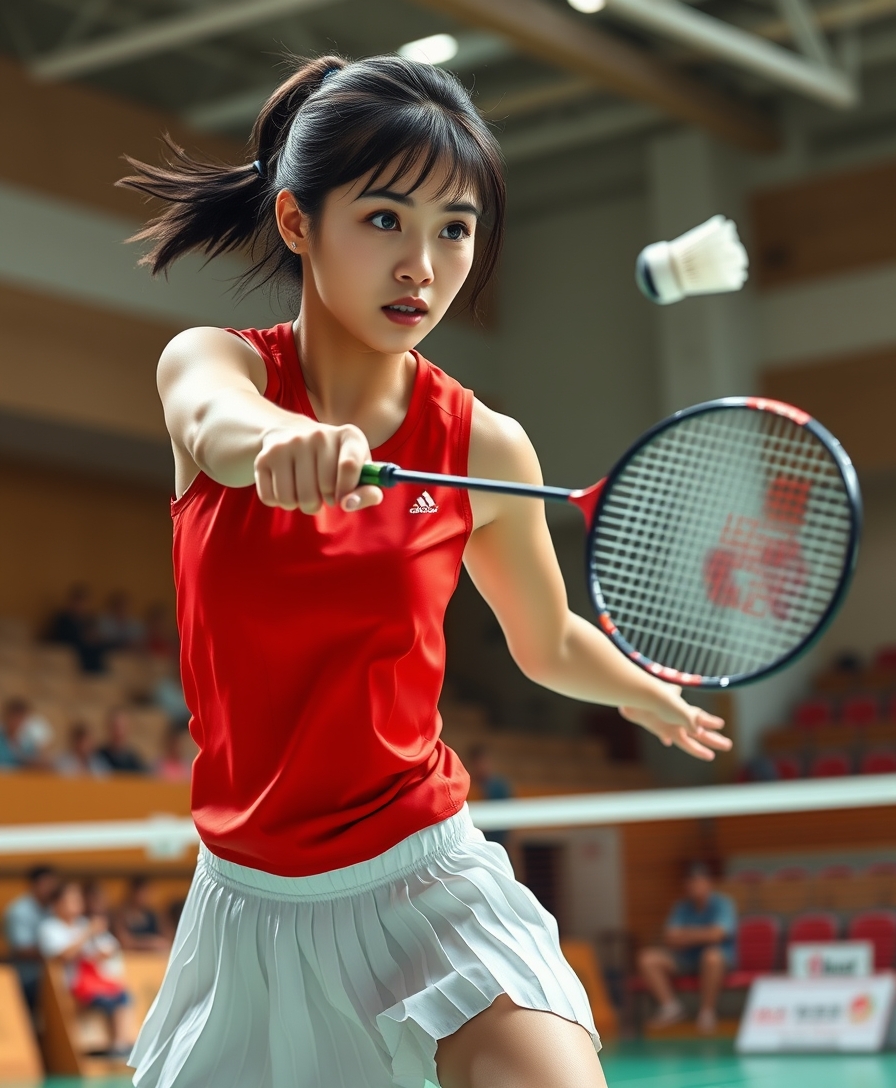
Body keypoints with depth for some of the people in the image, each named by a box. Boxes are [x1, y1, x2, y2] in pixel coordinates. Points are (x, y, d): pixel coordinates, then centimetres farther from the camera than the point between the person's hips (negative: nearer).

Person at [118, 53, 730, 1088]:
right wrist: (283, 440, -56)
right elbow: (220, 423, -34)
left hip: (422, 878, -1)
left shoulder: (486, 450, -6)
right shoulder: (207, 363, -7)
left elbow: (549, 642, 15)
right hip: (247, 899, 2)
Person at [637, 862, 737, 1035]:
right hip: (686, 959, 5)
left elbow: (715, 935, -24)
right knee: (648, 958, -14)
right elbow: (672, 940, -3)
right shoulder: (682, 907, 6)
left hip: (720, 958, -5)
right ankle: (671, 1007, -11)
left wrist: (685, 935, -12)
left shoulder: (722, 904, -9)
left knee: (712, 956, -42)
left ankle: (707, 1012, -26)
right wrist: (698, 936, -17)